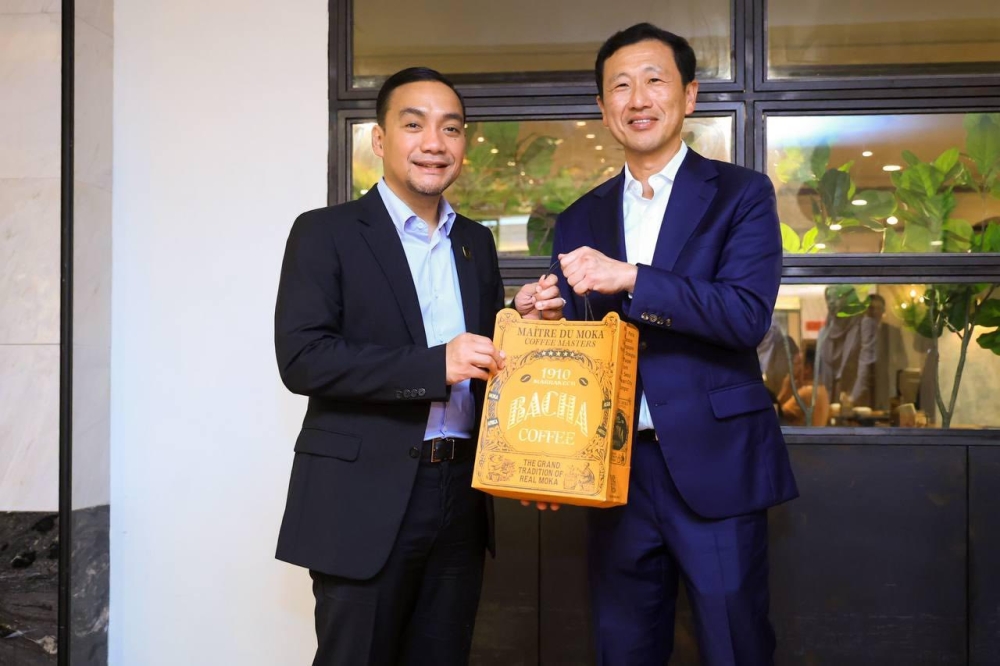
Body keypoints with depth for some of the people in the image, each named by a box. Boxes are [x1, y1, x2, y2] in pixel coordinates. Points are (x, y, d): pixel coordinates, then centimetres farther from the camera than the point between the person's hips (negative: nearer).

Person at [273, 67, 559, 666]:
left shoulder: (476, 242, 12)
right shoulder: (326, 233, -5)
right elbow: (301, 358, -15)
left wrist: (525, 321, -4)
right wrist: (435, 365, -23)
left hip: (461, 496, 5)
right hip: (367, 498, -5)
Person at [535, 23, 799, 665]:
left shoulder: (741, 194, 0)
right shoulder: (580, 219, 11)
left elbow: (748, 314, -14)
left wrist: (631, 278, -22)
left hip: (714, 464, -3)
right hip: (614, 467, 4)